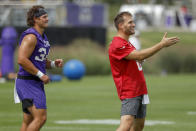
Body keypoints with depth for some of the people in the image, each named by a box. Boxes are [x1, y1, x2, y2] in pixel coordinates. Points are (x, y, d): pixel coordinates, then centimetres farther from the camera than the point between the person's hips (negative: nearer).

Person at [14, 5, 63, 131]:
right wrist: (41, 75, -21)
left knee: (29, 121, 10)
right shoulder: (31, 37, -14)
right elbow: (21, 60, -24)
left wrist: (53, 63, 7)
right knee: (41, 118, -17)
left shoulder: (42, 37, 17)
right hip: (28, 83, -10)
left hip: (36, 83, 10)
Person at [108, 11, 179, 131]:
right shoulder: (117, 45, -16)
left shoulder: (127, 44, 18)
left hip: (139, 92, 11)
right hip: (129, 93, -11)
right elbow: (140, 56, -24)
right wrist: (162, 44, -21)